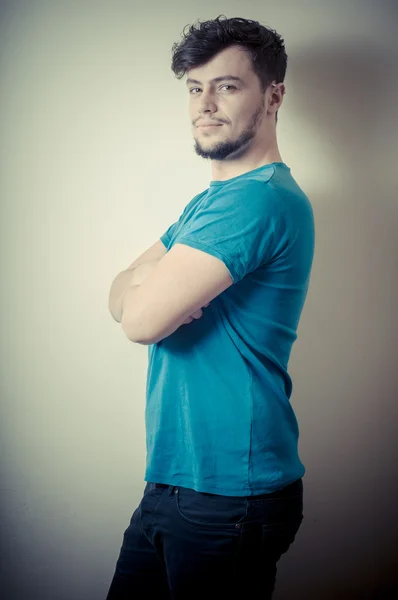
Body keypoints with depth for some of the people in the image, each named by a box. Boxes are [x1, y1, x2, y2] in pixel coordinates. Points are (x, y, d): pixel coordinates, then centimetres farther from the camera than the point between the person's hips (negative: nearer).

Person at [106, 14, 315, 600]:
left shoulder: (261, 199, -19)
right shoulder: (209, 200, 14)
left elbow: (142, 318, -25)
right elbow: (121, 294, 9)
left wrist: (144, 289, -2)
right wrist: (160, 290, -14)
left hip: (229, 494, -9)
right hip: (172, 480, 9)